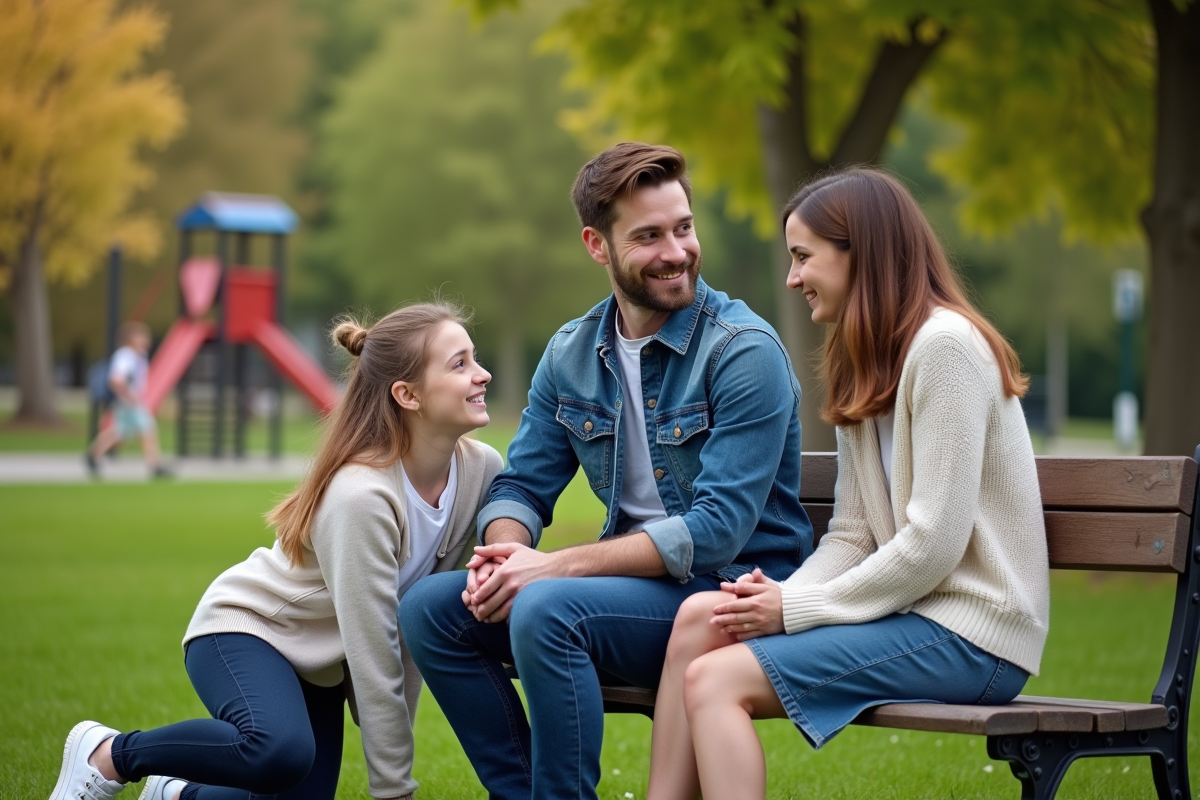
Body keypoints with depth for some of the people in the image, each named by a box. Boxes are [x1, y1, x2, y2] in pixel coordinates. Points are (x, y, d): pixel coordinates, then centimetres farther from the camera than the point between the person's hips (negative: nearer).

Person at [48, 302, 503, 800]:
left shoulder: (481, 471, -12)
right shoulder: (361, 494, -31)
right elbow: (375, 660, -28)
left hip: (319, 662, 7)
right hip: (244, 629, -7)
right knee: (282, 750, -37)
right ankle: (108, 755, -12)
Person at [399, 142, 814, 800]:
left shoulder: (744, 350, -14)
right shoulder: (570, 354, 7)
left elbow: (718, 530, -20)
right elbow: (523, 486, 10)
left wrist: (555, 566, -23)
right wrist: (505, 556, -15)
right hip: (638, 581, 7)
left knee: (546, 610, -31)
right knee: (430, 608, -7)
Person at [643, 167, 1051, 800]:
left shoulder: (945, 345, -12)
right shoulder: (864, 361, 18)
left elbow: (933, 543, -18)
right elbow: (852, 533, 11)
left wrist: (797, 608, -12)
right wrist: (780, 594, -8)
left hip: (969, 631, -9)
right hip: (909, 610, 9)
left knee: (714, 679, -18)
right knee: (701, 617, -8)